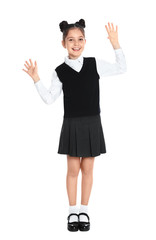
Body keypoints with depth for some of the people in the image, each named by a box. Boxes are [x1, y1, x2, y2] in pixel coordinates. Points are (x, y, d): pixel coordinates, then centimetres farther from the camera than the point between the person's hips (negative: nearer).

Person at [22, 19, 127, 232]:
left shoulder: (95, 64, -3)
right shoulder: (60, 71, -4)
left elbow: (122, 69, 4)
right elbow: (49, 99, 0)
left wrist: (116, 45, -6)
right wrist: (36, 80, -10)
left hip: (92, 124, 1)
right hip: (72, 124, -1)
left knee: (87, 169, 8)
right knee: (73, 169, 5)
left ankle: (84, 211, 20)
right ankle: (72, 212, 18)